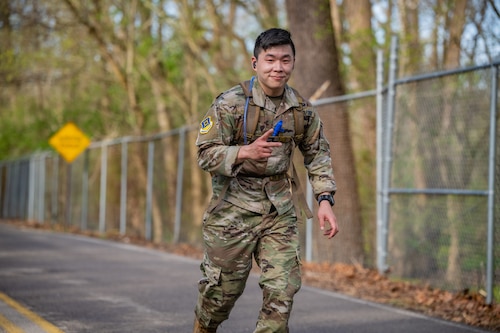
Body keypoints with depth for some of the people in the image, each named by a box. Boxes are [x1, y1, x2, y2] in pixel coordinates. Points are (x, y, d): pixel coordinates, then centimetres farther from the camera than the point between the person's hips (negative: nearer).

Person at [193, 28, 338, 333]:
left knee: (283, 289, -4)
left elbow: (318, 154, 13)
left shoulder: (301, 109, 3)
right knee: (223, 288, 7)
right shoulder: (231, 103, -11)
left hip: (279, 210, 4)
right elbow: (205, 154, -12)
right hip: (234, 207, -3)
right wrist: (246, 152, -28)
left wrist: (325, 199, 1)